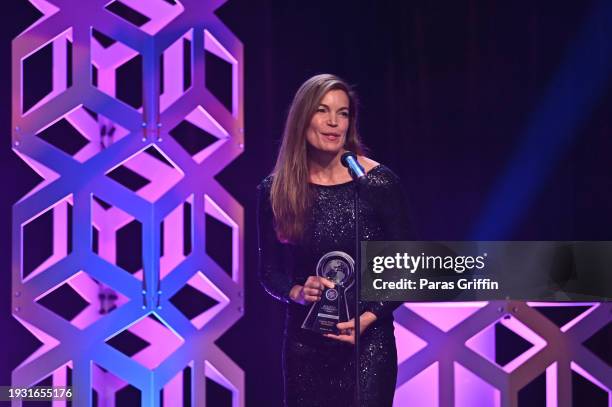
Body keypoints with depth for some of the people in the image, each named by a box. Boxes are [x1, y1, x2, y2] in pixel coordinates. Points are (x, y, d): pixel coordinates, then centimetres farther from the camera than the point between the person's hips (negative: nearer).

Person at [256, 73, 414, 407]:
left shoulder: (379, 183, -6)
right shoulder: (275, 190, 0)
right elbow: (269, 271, 8)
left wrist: (370, 316, -14)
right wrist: (297, 292, -12)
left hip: (368, 342, -2)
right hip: (304, 342, 2)